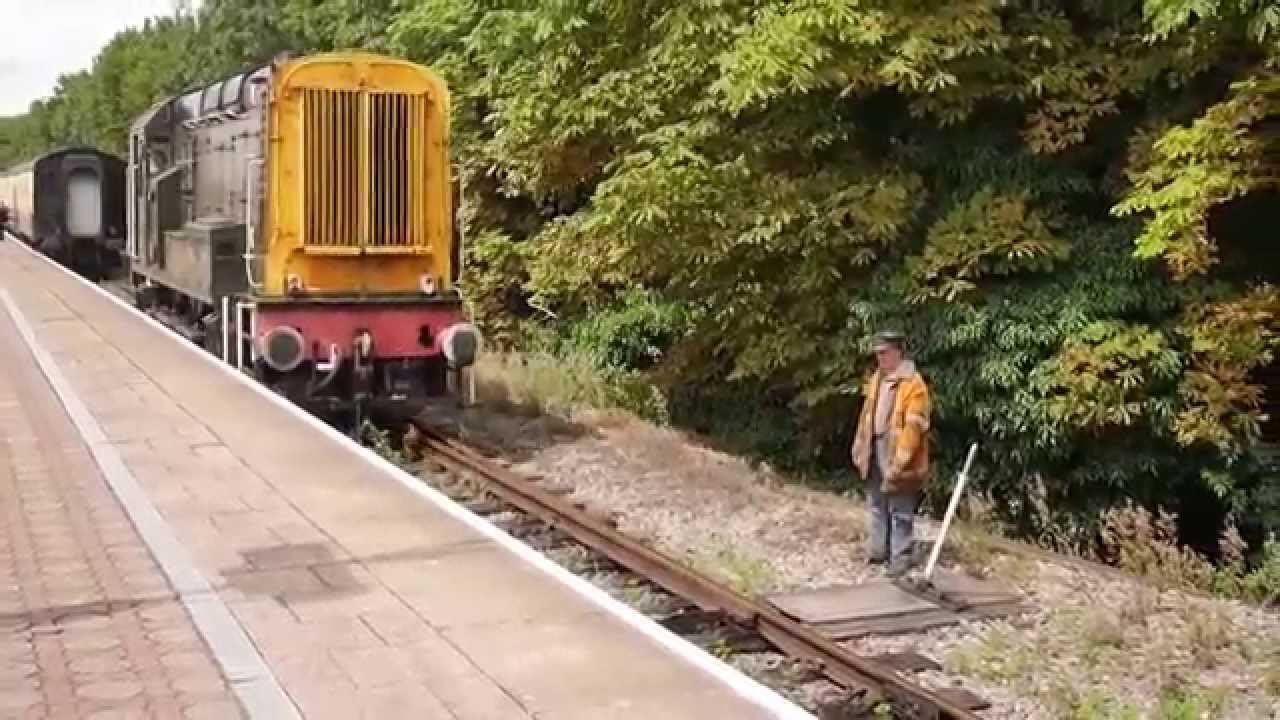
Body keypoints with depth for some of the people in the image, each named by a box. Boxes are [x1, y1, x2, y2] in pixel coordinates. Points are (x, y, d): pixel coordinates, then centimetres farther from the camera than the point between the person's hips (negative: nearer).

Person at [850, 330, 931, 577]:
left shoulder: (913, 384, -17)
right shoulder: (876, 378, 10)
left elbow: (914, 426, -21)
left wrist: (900, 460, -24)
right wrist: (860, 447, 14)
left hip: (896, 456, -8)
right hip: (875, 451, 8)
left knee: (900, 511, 0)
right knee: (877, 505, 18)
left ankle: (900, 557, 9)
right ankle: (879, 549, 31)